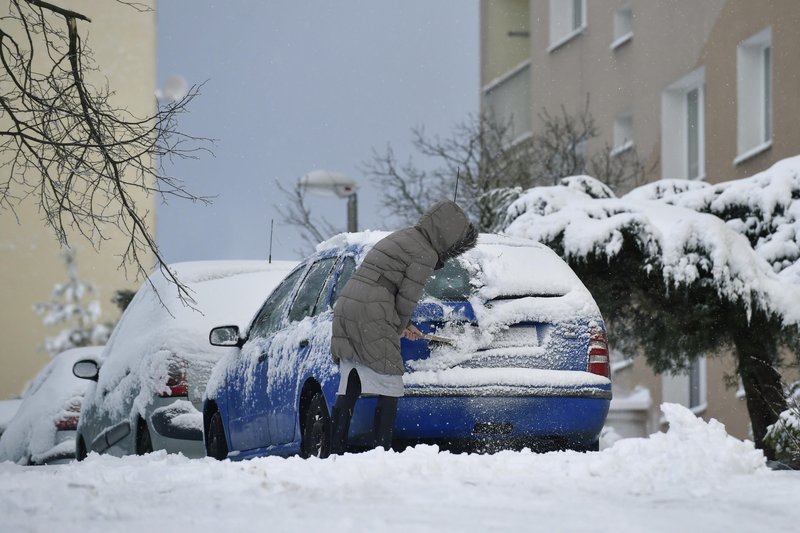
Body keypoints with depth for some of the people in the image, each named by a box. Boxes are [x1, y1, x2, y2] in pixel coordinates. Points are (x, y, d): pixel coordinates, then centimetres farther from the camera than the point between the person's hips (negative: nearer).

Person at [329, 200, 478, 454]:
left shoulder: (400, 238, 22)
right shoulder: (425, 254, -6)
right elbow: (407, 298, -9)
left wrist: (404, 326, 27)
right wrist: (399, 328, 9)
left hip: (345, 308, 9)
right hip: (371, 318, -9)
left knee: (348, 388, 11)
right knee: (390, 388, -3)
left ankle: (336, 451, 9)